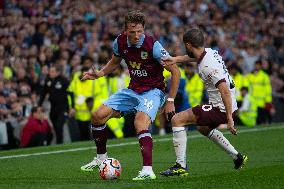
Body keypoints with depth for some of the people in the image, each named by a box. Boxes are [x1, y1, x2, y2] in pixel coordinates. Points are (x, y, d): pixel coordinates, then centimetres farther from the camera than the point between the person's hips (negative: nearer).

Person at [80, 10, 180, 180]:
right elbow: (115, 62, 18)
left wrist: (170, 101, -17)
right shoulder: (120, 42, -6)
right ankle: (101, 157, 19)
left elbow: (175, 72, -15)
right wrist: (99, 74, 1)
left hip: (153, 91, -6)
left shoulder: (153, 46, -23)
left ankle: (148, 171, -37)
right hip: (133, 90, 6)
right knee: (98, 116, -3)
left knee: (140, 123, -33)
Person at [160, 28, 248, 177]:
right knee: (203, 128, 36)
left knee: (177, 120, -9)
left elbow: (225, 90, -29)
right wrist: (176, 59, 9)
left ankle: (181, 166, -10)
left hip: (221, 109, -10)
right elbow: (192, 56, 27)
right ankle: (237, 157, 35)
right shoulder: (209, 52, 4)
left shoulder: (208, 66, -24)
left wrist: (229, 118, -29)